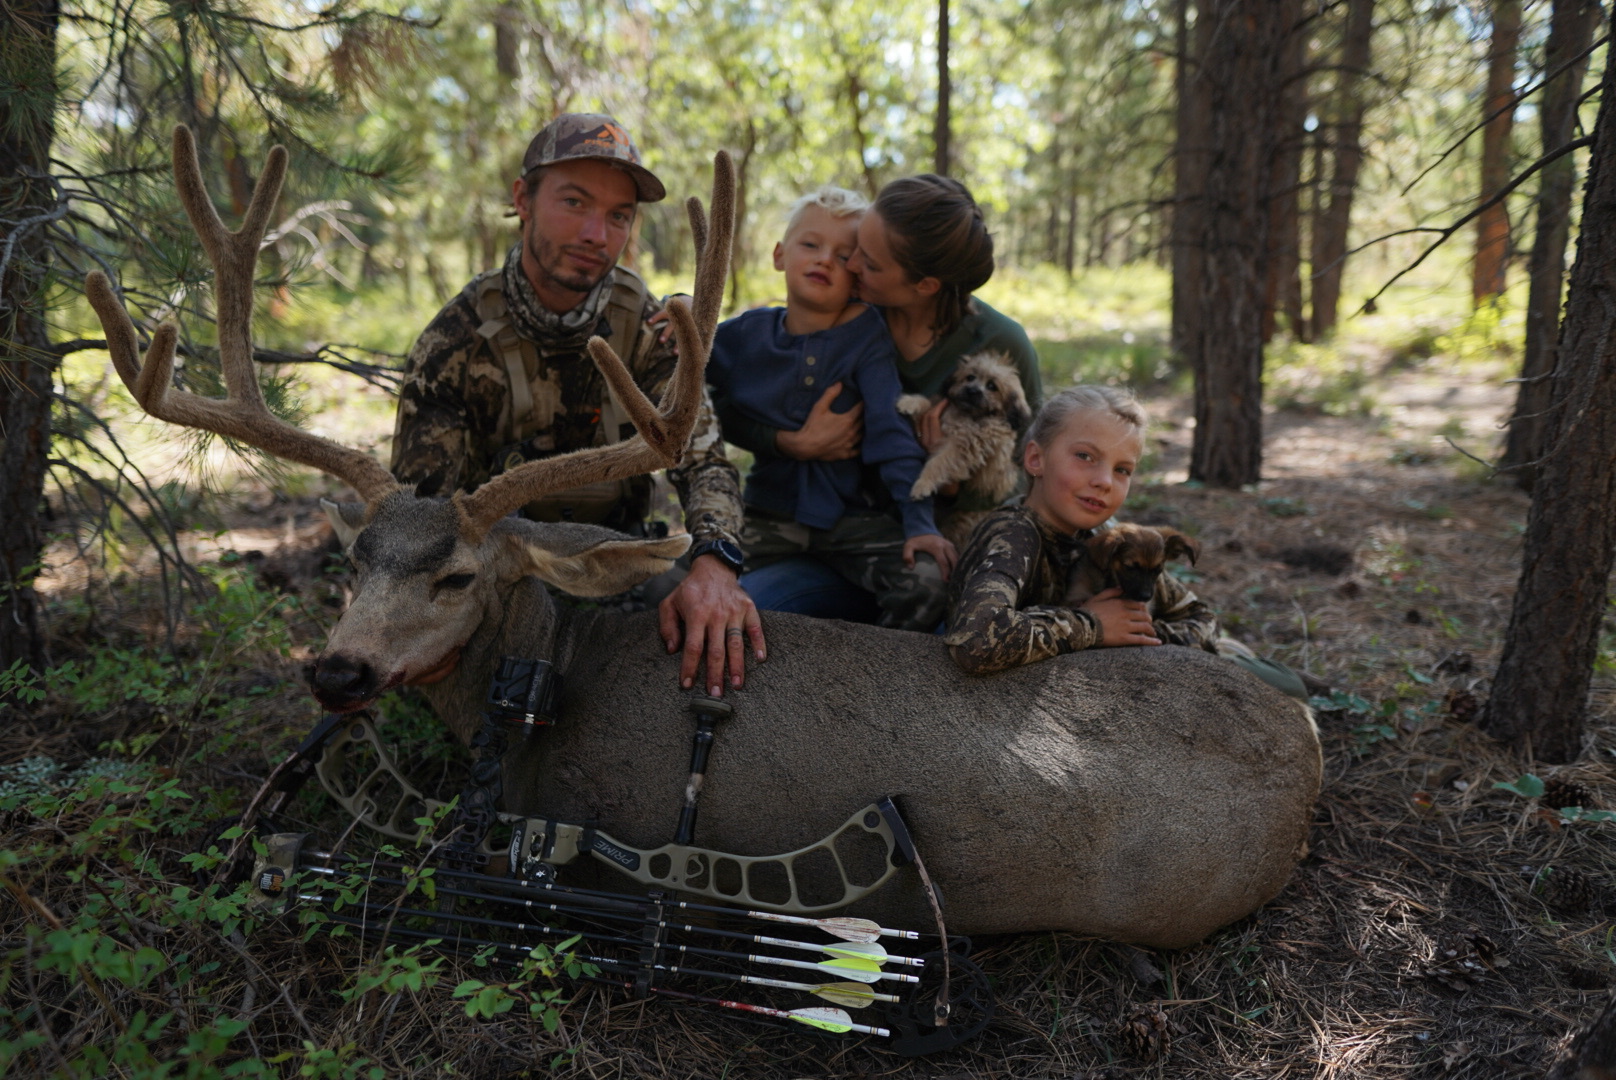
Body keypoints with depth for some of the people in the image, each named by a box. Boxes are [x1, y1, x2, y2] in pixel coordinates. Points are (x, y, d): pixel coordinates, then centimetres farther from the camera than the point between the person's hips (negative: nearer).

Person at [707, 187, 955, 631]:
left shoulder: (866, 333, -7)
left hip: (849, 515, -1)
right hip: (770, 518, 2)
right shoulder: (745, 335, 0)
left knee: (928, 581, -24)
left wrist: (919, 523, -16)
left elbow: (893, 433, -9)